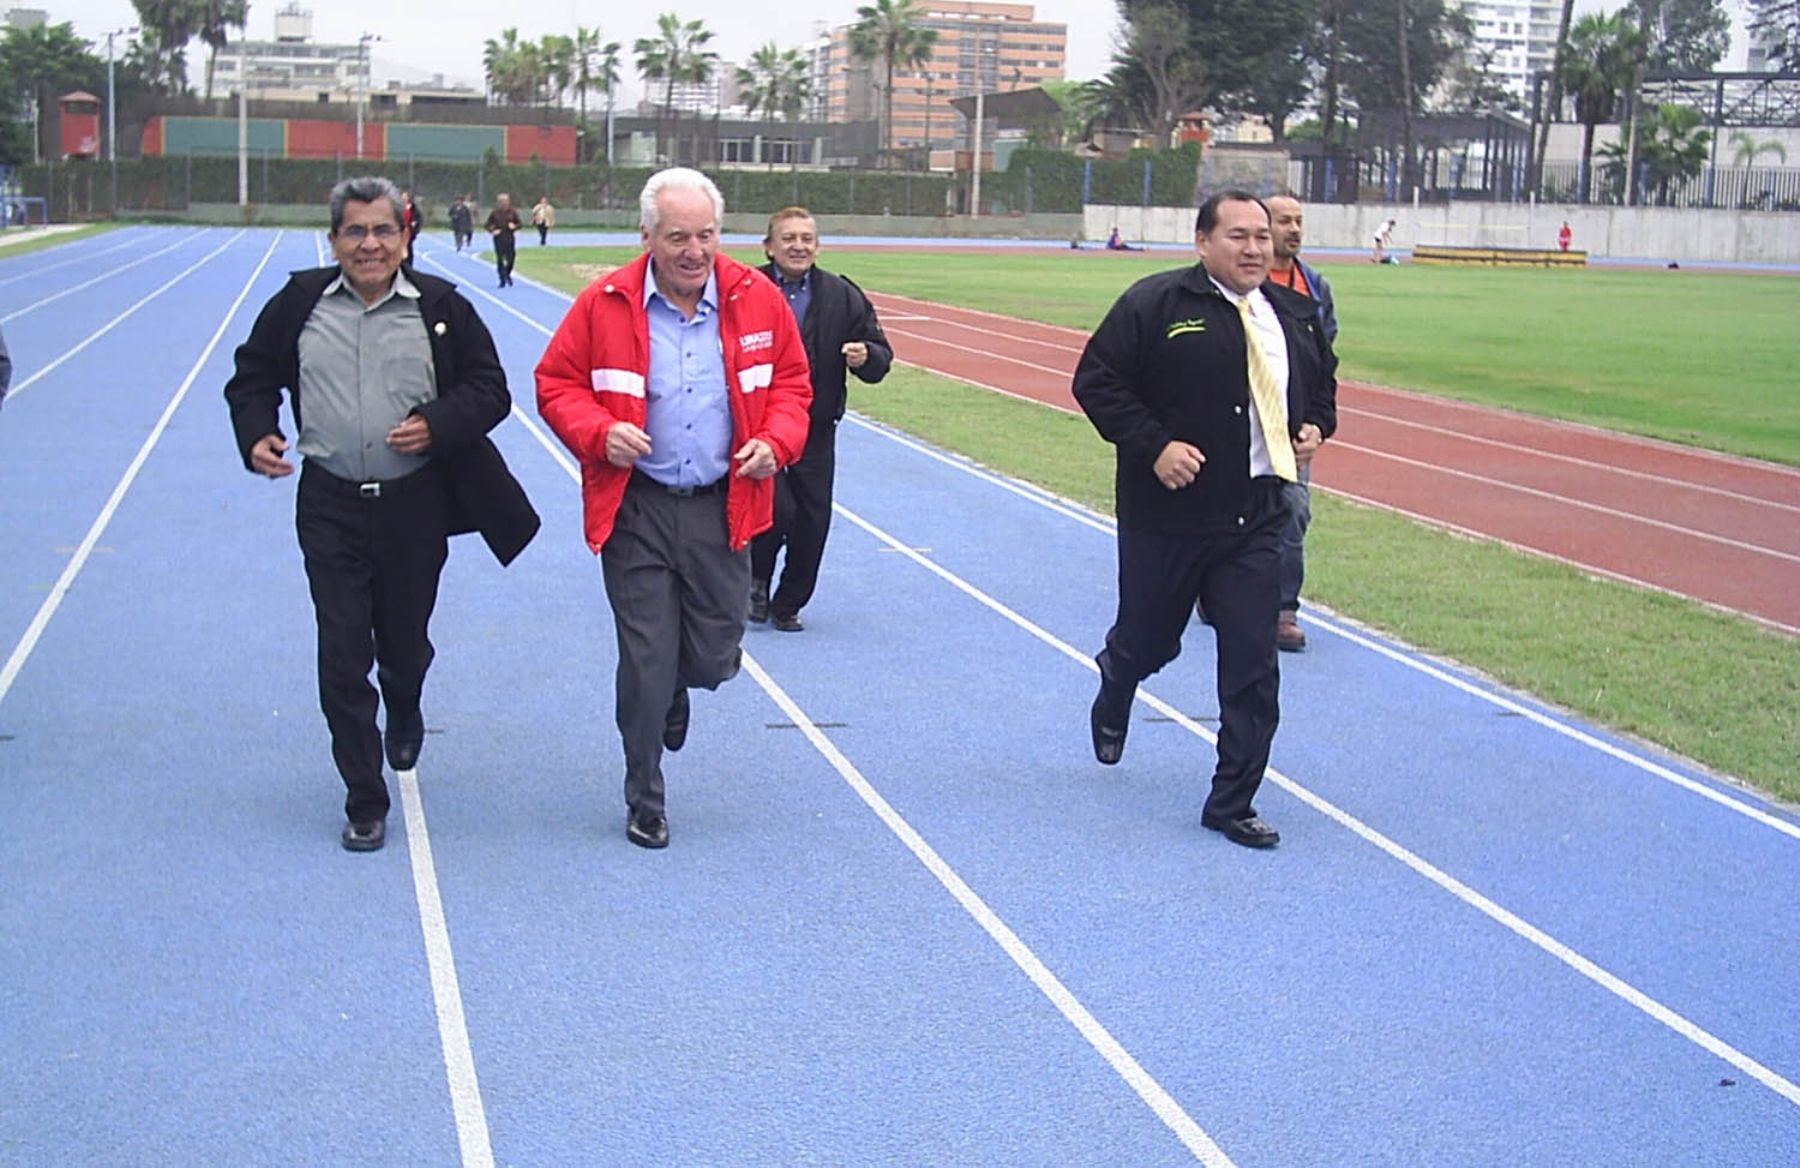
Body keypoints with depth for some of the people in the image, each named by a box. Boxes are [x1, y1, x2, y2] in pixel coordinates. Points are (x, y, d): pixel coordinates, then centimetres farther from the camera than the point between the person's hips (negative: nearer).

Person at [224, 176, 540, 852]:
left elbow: (490, 390, 2)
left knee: (406, 643, 14)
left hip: (416, 504, 0)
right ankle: (364, 802, 9)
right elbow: (252, 380, 14)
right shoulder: (298, 304, 3)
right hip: (329, 505, 0)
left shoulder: (442, 307, -1)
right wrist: (256, 436, -5)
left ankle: (404, 713, 52)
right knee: (342, 657, -2)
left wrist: (436, 426, -15)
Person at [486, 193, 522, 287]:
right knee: (500, 260, -2)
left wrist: (514, 226, -12)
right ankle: (502, 280, 6)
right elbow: (488, 225, 6)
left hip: (510, 239, 1)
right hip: (498, 240, -1)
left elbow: (519, 224, 10)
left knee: (510, 259, 0)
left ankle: (508, 275, 28)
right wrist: (492, 231, -13)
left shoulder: (512, 213, 3)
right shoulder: (494, 213, 1)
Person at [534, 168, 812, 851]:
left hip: (722, 508, 2)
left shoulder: (757, 300, 0)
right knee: (645, 666, 1)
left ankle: (675, 690, 47)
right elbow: (556, 384, 2)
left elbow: (791, 383, 10)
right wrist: (598, 433, -17)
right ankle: (645, 804, 20)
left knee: (716, 659, 7)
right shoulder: (604, 305, -5)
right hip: (635, 510, -2)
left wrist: (776, 442, -8)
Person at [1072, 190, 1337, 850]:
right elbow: (1096, 380, -10)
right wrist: (1153, 445, -19)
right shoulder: (1155, 304, -9)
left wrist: (1316, 425, 5)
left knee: (1253, 667, -1)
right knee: (1146, 642, 14)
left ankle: (1233, 802, 11)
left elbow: (1323, 381, 26)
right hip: (1166, 516, -3)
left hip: (1257, 520, 4)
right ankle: (1113, 700, 51)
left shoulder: (1296, 314, 9)